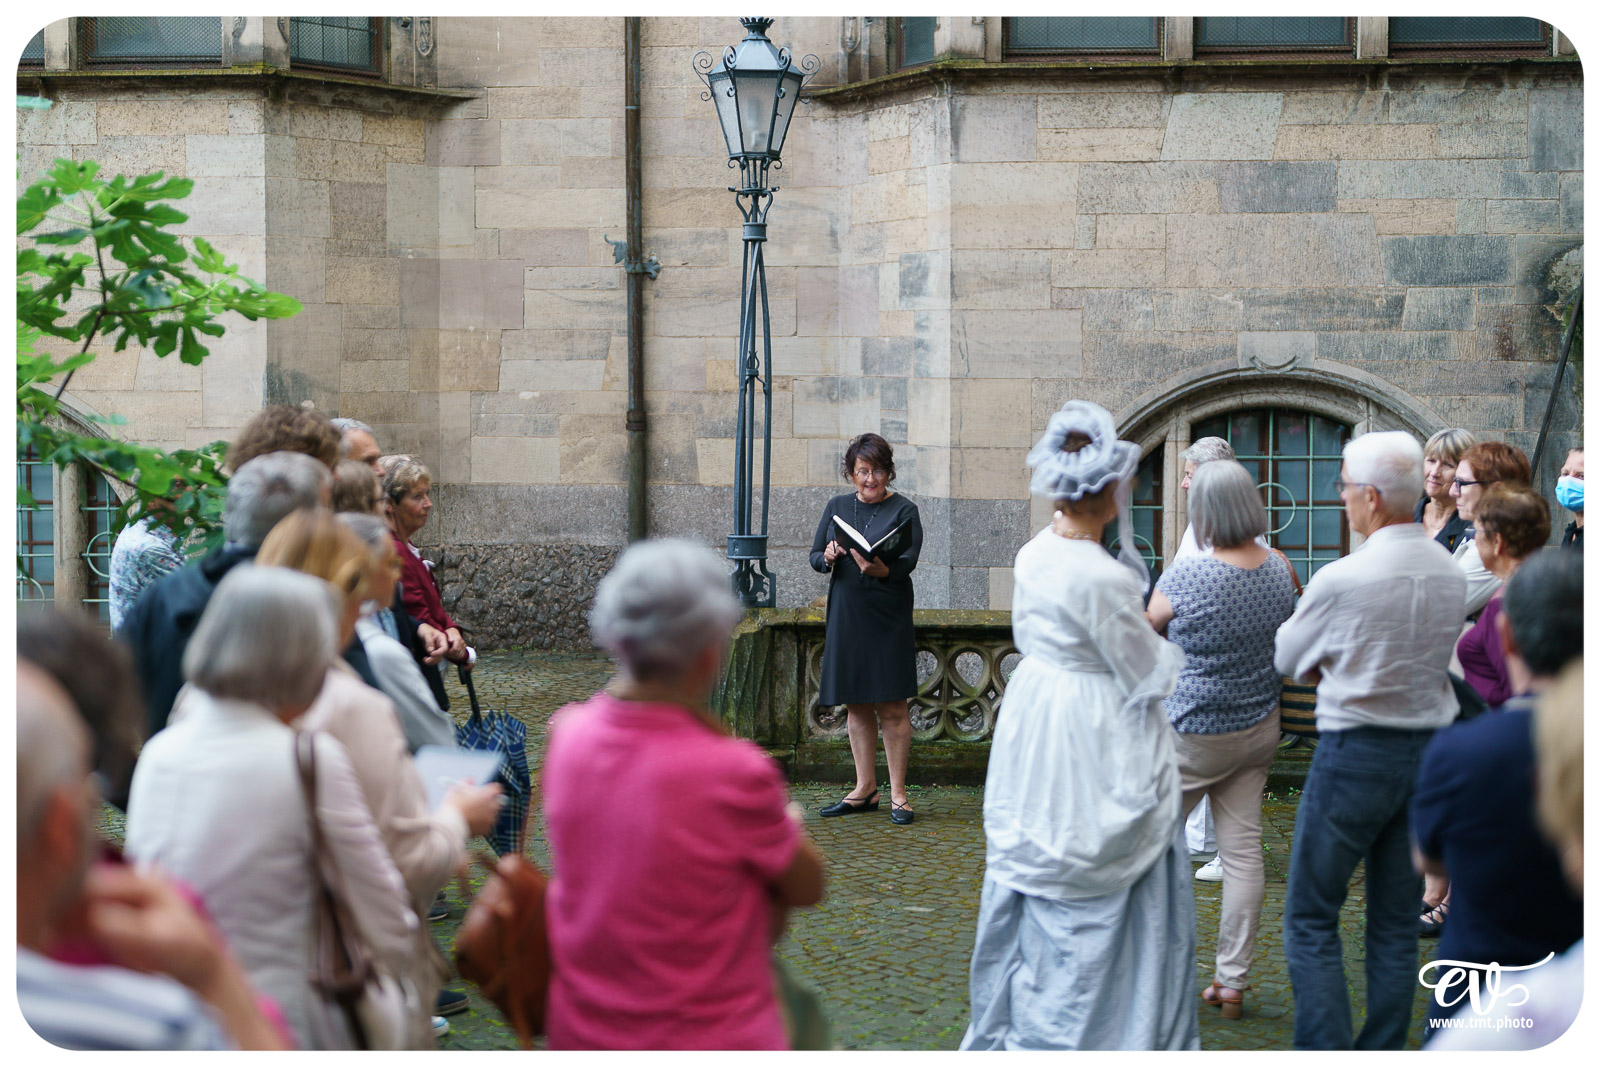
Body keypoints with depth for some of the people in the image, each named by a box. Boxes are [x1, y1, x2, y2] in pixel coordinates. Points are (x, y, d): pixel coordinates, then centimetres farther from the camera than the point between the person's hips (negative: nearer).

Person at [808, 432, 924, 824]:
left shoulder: (904, 511, -1)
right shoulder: (837, 507, 11)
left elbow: (906, 564, -12)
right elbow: (814, 557, 12)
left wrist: (878, 569, -32)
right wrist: (828, 558, -11)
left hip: (889, 616, -4)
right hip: (846, 613, 4)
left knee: (892, 705, -4)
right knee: (856, 705, 8)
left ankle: (897, 793, 3)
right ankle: (865, 790, 17)